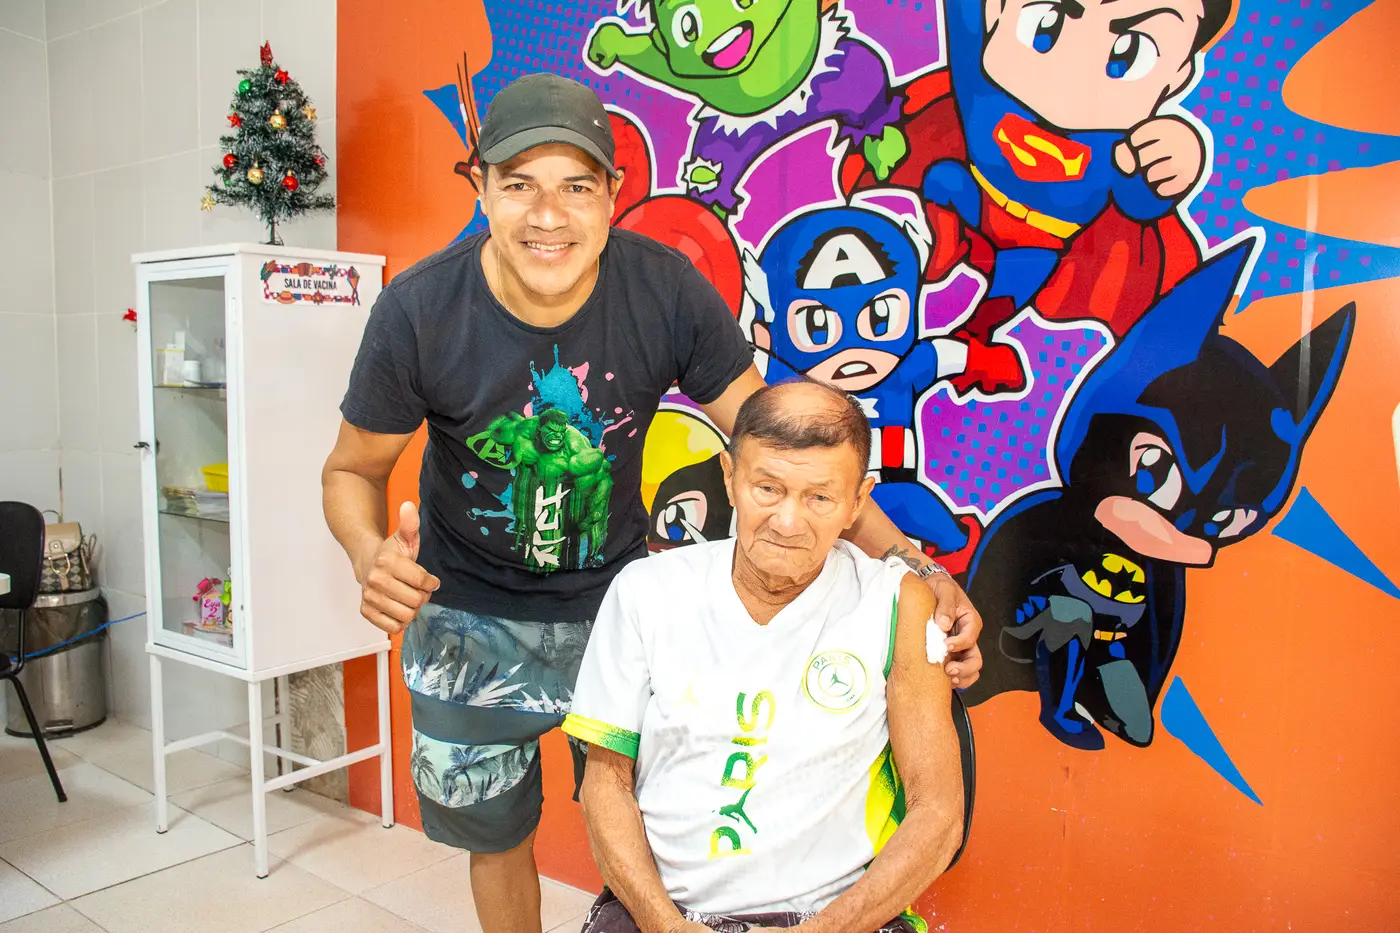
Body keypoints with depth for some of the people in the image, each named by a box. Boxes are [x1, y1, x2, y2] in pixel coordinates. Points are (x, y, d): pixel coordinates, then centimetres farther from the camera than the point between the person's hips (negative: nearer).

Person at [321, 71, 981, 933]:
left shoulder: (666, 290, -21)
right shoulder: (419, 312, -22)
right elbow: (355, 468, -7)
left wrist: (909, 562, -27)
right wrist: (372, 557, -30)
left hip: (616, 597, 0)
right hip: (471, 616, 0)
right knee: (495, 832, 20)